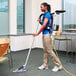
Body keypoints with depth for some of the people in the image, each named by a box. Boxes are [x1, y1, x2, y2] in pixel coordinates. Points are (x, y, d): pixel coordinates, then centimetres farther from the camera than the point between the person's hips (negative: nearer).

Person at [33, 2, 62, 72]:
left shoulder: (47, 14, -13)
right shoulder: (45, 14, 16)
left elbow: (44, 25, -21)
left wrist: (37, 33, -16)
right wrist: (40, 21, 3)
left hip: (47, 33, -10)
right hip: (44, 33, 10)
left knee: (49, 50, -6)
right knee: (45, 50, 12)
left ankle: (58, 65, 3)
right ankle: (45, 65, 20)